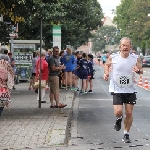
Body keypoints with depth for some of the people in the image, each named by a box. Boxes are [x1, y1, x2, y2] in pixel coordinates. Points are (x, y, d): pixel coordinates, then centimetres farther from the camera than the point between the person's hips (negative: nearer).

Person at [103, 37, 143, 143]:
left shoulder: (135, 58, -7)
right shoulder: (113, 57, -8)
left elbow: (141, 70, 5)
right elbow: (107, 65, 13)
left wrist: (138, 70, -17)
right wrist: (106, 73, -4)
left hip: (130, 90, 1)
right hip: (117, 90, -1)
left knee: (129, 113, 3)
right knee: (118, 112, -13)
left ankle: (126, 134, 21)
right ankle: (119, 119, 26)